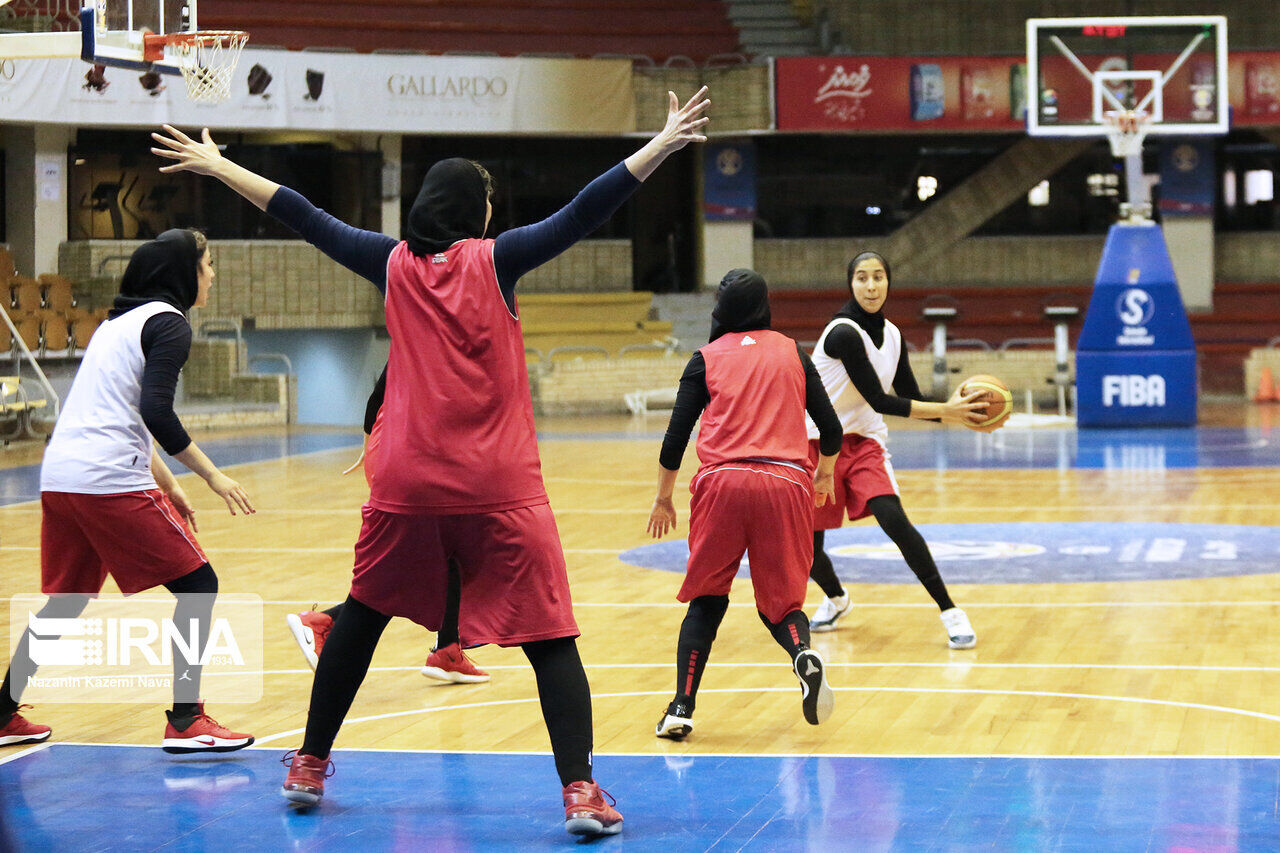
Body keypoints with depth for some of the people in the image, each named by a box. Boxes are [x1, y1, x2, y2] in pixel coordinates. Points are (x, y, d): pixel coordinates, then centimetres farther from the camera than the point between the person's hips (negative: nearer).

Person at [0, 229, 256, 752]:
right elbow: (156, 414, -17)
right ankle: (185, 720, -5)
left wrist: (167, 486, 30)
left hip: (58, 476, 9)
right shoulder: (168, 322, -5)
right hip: (109, 483, -9)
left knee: (63, 602, 21)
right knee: (197, 586, -1)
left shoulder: (120, 321, 23)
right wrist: (212, 477, -11)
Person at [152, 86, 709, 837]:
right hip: (499, 487, -3)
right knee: (549, 637, -3)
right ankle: (581, 791, -15)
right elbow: (583, 214, -11)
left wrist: (215, 166, 20)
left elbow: (304, 218, 11)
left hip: (407, 484, 3)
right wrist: (662, 146, -14)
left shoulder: (394, 263, 5)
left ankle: (310, 768, 28)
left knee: (361, 620, 20)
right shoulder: (494, 259, -3)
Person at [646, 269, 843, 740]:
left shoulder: (707, 358, 10)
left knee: (706, 599, 12)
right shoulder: (792, 353, 15)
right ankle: (804, 655, -22)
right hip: (785, 482, 1)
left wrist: (663, 498, 19)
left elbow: (676, 436, 7)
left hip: (722, 483, -1)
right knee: (779, 599, 10)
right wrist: (824, 474, 34)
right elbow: (831, 430, 15)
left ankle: (682, 708, 3)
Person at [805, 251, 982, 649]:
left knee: (893, 519, -21)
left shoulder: (892, 335, 1)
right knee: (807, 547, 3)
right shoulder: (844, 333, -21)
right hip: (819, 442, -4)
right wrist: (944, 411, -24)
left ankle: (950, 612, -18)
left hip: (865, 442, 4)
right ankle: (835, 599, 37)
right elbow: (878, 400, -23)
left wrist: (959, 414, -9)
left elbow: (909, 398, 6)